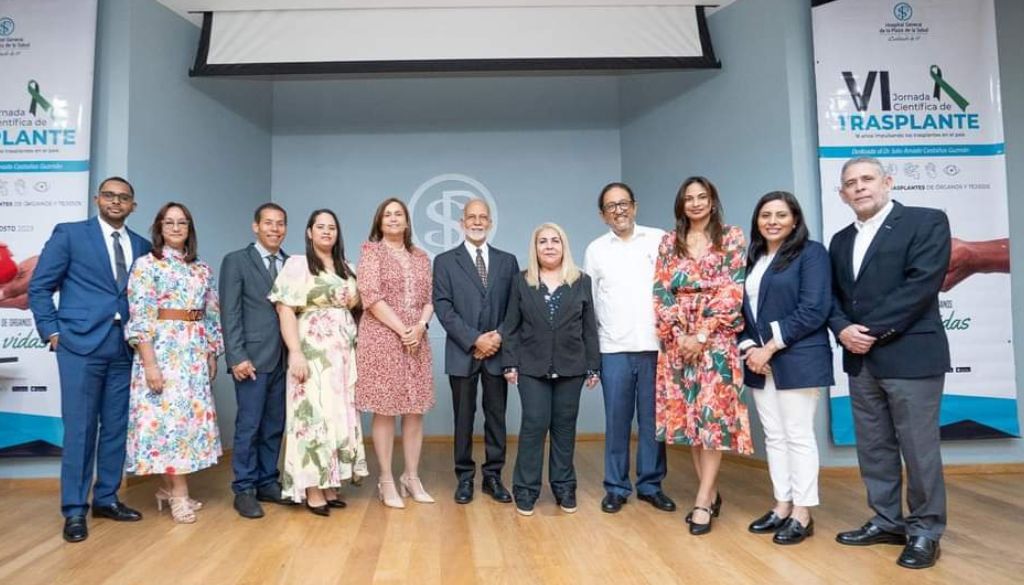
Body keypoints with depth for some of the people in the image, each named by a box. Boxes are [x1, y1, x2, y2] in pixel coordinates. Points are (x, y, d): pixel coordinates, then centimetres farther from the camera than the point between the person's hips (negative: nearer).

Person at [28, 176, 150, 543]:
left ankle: (106, 499, 22)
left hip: (124, 347, 4)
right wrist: (52, 332, -5)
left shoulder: (142, 247, 12)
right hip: (81, 344, -4)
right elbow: (39, 287, 0)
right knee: (80, 427, -1)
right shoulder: (68, 234, 1)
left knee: (116, 426, 9)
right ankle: (74, 510, 9)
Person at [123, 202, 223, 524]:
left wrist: (212, 354, 11)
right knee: (168, 414, -6)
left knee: (193, 415, 7)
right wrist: (149, 363, -17)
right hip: (161, 350, -6)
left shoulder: (202, 269, 13)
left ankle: (169, 485, 19)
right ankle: (179, 492, 1)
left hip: (195, 352, 6)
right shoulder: (146, 264, -3)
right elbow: (140, 318, -10)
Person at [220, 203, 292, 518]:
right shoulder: (236, 261, 1)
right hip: (253, 357, -4)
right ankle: (244, 490, 11)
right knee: (249, 425, 0)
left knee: (275, 425, 10)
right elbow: (230, 313, -6)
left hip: (284, 358, 4)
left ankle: (267, 483, 21)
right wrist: (237, 356, -13)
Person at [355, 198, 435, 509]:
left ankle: (412, 477, 16)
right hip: (382, 339, -4)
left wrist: (420, 326, -9)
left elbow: (429, 298, 11)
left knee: (415, 410, 6)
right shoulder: (371, 252, 0)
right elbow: (371, 297, -10)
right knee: (384, 410, -1)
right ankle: (387, 481, 9)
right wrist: (402, 330, -14)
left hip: (417, 340, 5)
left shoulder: (421, 257, 15)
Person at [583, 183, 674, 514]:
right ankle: (616, 487, 17)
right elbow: (588, 303, 9)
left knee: (652, 419, 7)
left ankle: (651, 485, 20)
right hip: (614, 349, 1)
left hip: (656, 346, 0)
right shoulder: (595, 250, 8)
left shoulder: (661, 240, 5)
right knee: (617, 420, 5)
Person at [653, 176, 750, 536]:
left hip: (717, 339, -3)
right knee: (687, 414, 5)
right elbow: (661, 291, 5)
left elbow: (732, 291, -6)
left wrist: (702, 334, -12)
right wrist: (678, 333, -7)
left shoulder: (731, 238, 3)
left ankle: (702, 500, -3)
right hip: (677, 339, 3)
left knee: (713, 414, -7)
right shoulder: (669, 243, 11)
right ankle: (711, 493, 17)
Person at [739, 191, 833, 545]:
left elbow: (814, 310, -14)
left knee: (798, 436, 0)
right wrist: (748, 347, -4)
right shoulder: (752, 259, 15)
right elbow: (742, 308, 13)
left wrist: (771, 346, -15)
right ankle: (782, 506, 21)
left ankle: (802, 514, 10)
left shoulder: (811, 253, -4)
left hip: (797, 360, -6)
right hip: (759, 362, 6)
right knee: (773, 436, 11)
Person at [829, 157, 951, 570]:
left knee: (918, 448, 2)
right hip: (860, 359, 6)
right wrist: (843, 330, -7)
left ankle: (925, 530, 17)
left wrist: (872, 331, -16)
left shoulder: (926, 222, -4)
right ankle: (887, 520, 26)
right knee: (873, 446, 12)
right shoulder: (840, 241, 16)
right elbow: (832, 296, 13)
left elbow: (922, 285, -15)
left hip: (910, 355, -6)